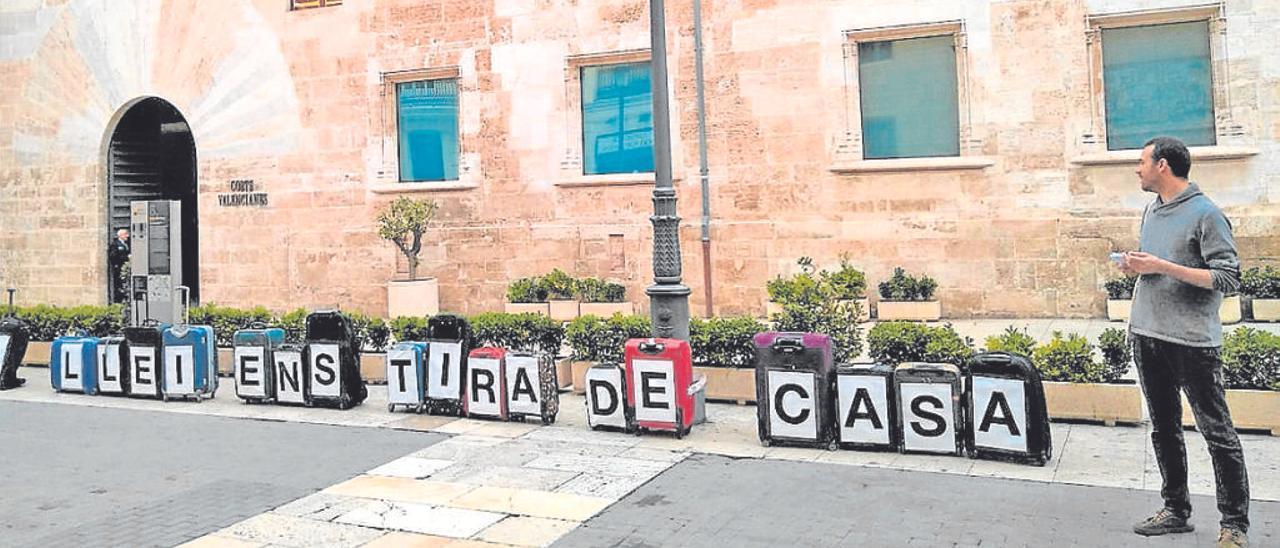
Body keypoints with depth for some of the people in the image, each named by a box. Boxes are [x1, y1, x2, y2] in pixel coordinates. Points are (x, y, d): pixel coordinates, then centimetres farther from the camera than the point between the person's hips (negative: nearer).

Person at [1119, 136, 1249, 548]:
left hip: (1191, 340, -8)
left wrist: (1162, 266, -19)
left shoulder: (1206, 214, -10)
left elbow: (1227, 278, -14)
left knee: (1217, 431, -1)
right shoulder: (1151, 211, 14)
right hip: (1147, 336, 8)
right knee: (1164, 428, 14)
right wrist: (1136, 264, 3)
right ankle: (1175, 511, 25)